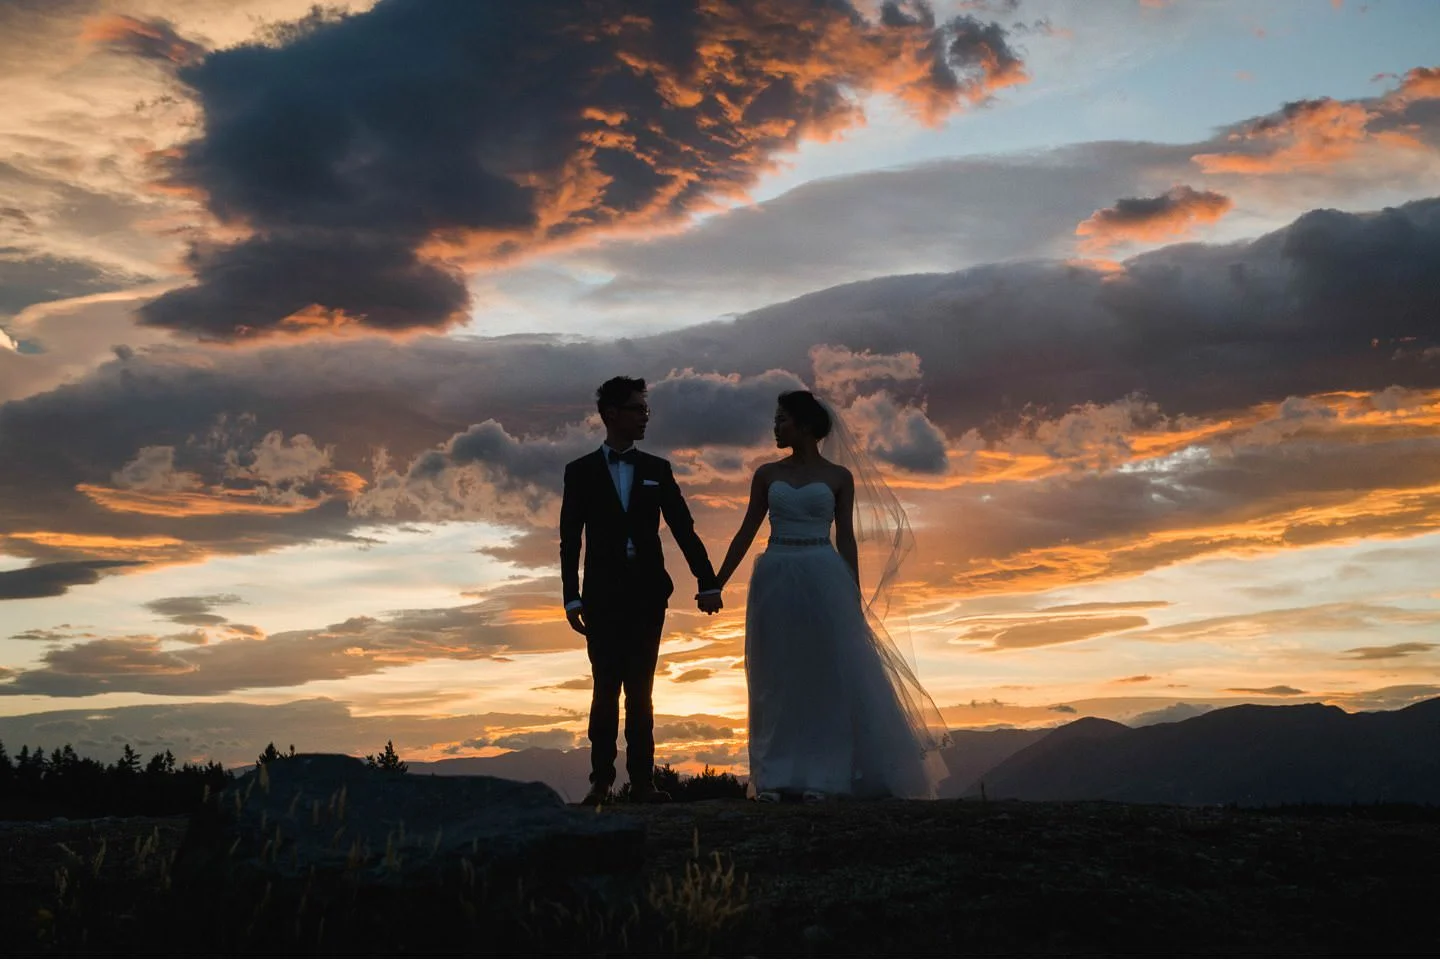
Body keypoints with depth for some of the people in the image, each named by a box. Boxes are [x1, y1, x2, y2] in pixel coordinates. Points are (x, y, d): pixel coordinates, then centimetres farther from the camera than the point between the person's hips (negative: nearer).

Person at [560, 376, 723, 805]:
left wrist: (707, 582, -3)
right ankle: (601, 780, 4)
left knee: (640, 690, 3)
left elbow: (684, 529, 5)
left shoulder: (657, 470, 9)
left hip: (647, 593, 2)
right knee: (606, 689, -1)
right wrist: (572, 598, -5)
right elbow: (570, 541, 2)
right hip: (603, 594, -1)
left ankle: (642, 781, 4)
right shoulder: (580, 471, 4)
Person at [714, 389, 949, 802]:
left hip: (823, 580, -2)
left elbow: (846, 539, 4)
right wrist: (717, 583, 4)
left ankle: (821, 776, 5)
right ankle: (775, 777, 8)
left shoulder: (838, 476, 4)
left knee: (829, 676, -2)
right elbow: (746, 532, 9)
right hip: (775, 581, 2)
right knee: (777, 680, 4)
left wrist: (856, 598, -1)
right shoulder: (767, 474, 9)